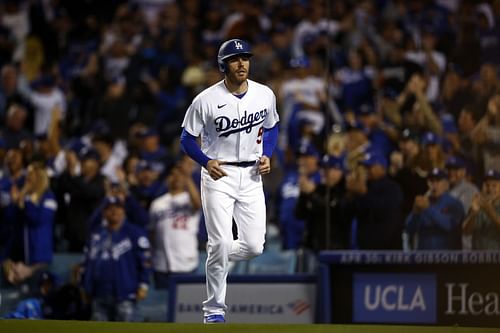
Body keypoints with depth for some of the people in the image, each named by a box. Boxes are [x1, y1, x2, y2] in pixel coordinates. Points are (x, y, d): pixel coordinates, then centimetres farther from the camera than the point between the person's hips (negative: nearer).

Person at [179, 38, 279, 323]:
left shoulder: (265, 95, -1)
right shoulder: (206, 100, -12)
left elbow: (272, 127, 17)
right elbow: (188, 138, -2)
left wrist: (267, 155, 0)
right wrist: (206, 162, -18)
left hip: (252, 176, 4)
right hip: (219, 175, -4)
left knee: (254, 246, -2)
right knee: (221, 244, -10)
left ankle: (216, 258, 31)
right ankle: (215, 309, 4)